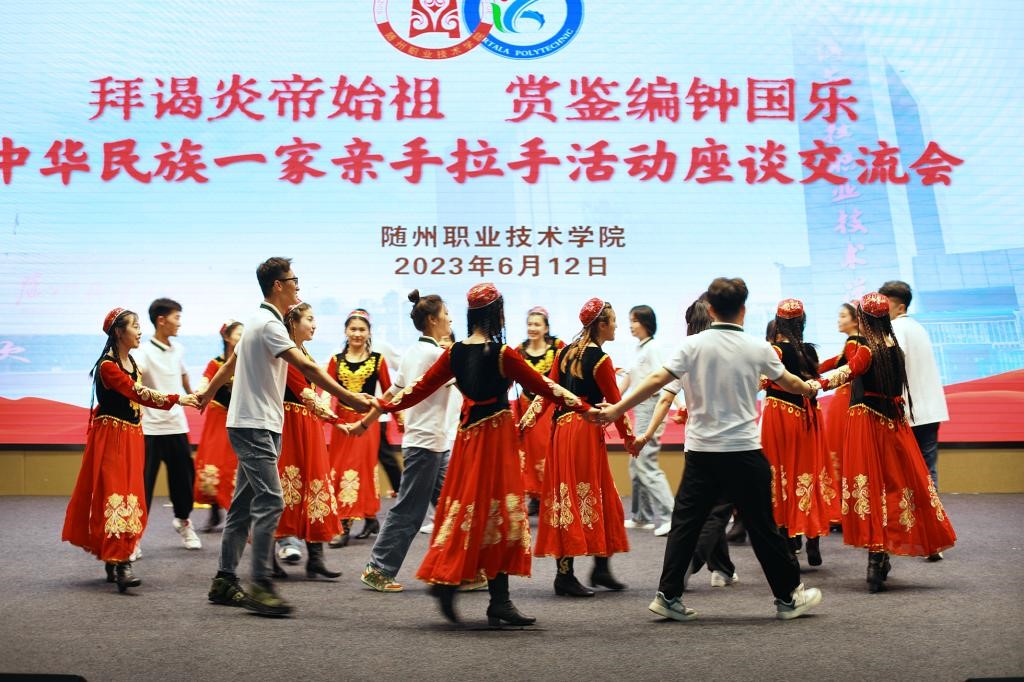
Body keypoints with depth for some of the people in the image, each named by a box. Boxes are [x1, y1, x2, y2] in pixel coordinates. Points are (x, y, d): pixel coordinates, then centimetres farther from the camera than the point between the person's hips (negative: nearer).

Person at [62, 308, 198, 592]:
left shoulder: (132, 363, 13)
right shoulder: (107, 365, -14)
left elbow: (139, 397, 7)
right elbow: (138, 394, -23)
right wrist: (177, 399, -26)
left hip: (131, 437, 8)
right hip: (110, 437, -8)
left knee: (130, 496, 9)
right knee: (115, 496, -12)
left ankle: (112, 560, 18)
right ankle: (121, 565, -16)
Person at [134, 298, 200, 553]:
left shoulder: (178, 350, 9)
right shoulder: (145, 351, -11)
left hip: (177, 424, 6)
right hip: (150, 427, -6)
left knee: (184, 476, 14)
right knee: (143, 482, -4)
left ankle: (182, 520, 37)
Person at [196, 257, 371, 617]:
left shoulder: (259, 321, 17)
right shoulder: (269, 324, -14)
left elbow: (230, 364, 29)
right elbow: (306, 367, -24)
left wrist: (208, 394, 44)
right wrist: (348, 398, -27)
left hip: (255, 426, 10)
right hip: (255, 426, -10)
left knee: (245, 504, 11)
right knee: (270, 501, -15)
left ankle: (224, 581, 17)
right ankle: (261, 586, -14)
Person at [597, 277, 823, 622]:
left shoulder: (693, 345, -3)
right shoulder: (758, 348, 0)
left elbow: (657, 380, -10)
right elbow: (789, 383, 17)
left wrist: (617, 409, -4)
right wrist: (808, 387, 40)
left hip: (701, 451, 0)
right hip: (744, 451, 0)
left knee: (685, 522, 7)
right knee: (762, 526, 9)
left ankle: (668, 596, 7)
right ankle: (789, 596, 20)